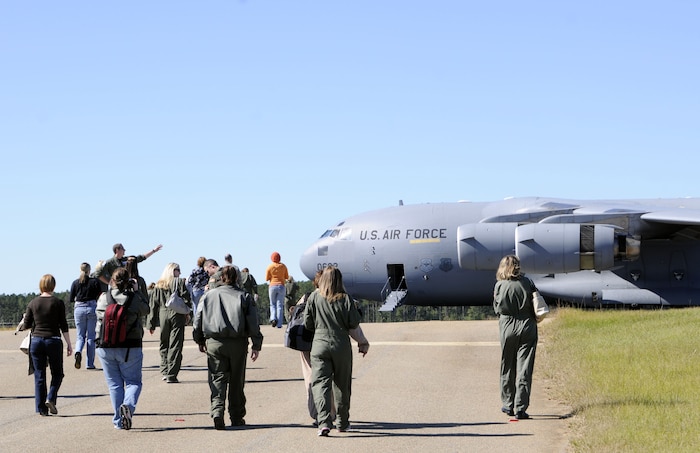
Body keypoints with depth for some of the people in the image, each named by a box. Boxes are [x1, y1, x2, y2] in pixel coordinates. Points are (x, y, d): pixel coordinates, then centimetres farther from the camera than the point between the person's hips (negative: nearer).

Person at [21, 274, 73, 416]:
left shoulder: (33, 303, 2)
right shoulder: (58, 303, -5)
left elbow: (26, 325, 5)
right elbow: (63, 326, -5)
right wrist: (69, 344, 0)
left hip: (36, 340, 2)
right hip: (53, 340, -2)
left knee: (39, 375, 7)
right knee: (57, 373, 12)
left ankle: (41, 407, 5)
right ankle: (50, 398, -9)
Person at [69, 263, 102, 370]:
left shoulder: (75, 283, 2)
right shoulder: (95, 281, -3)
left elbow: (71, 299, 4)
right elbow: (100, 296, -3)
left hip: (79, 309, 1)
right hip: (92, 308, -1)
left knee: (80, 335, 12)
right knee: (91, 336, 6)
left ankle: (78, 352, -19)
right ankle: (90, 364, 6)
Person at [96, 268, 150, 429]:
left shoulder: (103, 298, -5)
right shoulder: (134, 298, -10)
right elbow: (145, 309, 10)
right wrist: (136, 291, 18)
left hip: (105, 348, 2)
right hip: (130, 348, -2)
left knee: (114, 384, 12)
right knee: (133, 381, 10)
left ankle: (118, 421, 10)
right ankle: (128, 405, -20)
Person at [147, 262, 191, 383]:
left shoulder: (158, 285, 10)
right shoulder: (180, 282, -2)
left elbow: (153, 305, 9)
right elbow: (186, 298, -8)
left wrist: (151, 324, 12)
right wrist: (187, 313, 7)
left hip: (163, 315, 4)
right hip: (177, 315, -4)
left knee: (164, 345, 17)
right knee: (175, 346, -1)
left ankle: (164, 372, 15)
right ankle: (171, 375, -4)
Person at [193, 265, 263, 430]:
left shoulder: (208, 295, 7)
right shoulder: (244, 296, 5)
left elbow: (198, 319, 9)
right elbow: (253, 322, 0)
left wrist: (200, 340, 20)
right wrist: (256, 345, 2)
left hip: (214, 342, 0)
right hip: (238, 343, 0)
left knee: (217, 379, 1)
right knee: (236, 381, 10)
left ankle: (217, 410, -21)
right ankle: (237, 417, 15)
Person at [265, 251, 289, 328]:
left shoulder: (270, 267, -4)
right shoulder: (283, 266, 0)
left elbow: (267, 278, -1)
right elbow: (287, 277, 6)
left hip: (272, 286, -1)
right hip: (281, 286, 1)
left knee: (272, 304, 14)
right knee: (280, 305, 3)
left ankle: (273, 318, -10)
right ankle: (279, 324, -1)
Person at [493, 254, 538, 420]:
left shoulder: (499, 286, -4)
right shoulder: (527, 282, -3)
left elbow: (497, 308, 4)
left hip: (507, 329, 0)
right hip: (527, 328, 0)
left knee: (507, 369, 15)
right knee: (524, 369, 1)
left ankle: (508, 405, 23)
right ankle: (521, 408, -4)